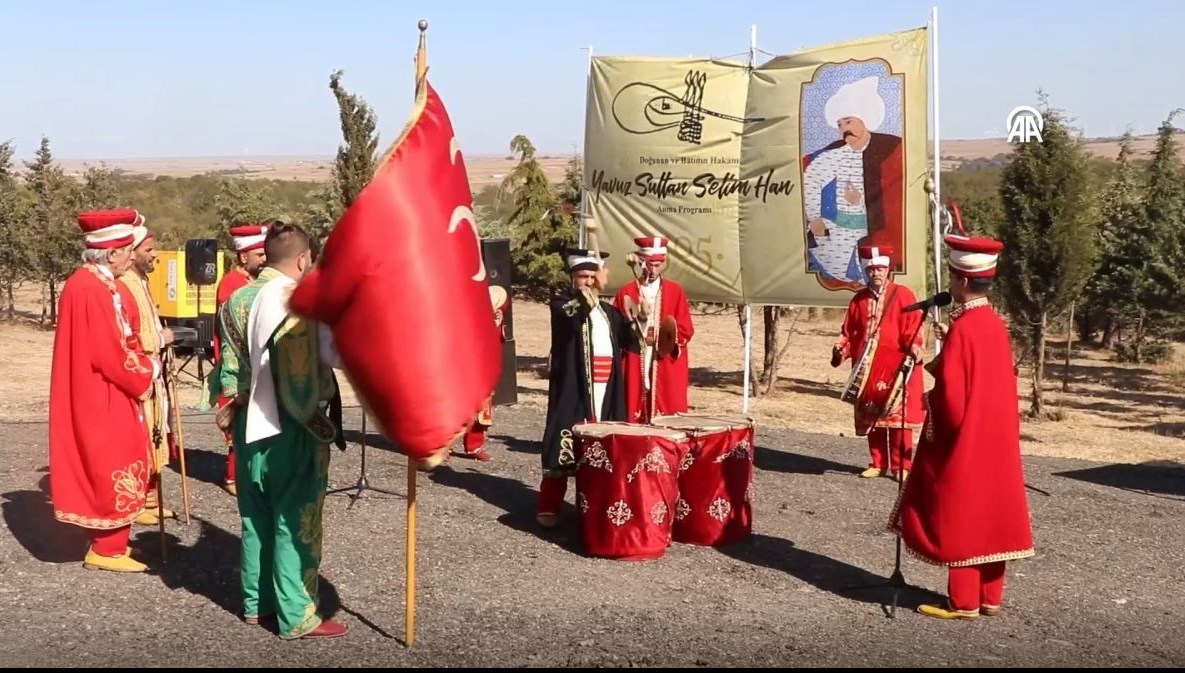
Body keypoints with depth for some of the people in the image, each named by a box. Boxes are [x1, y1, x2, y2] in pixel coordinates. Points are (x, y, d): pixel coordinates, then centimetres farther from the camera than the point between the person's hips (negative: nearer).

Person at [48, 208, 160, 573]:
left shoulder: (93, 284, 9)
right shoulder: (92, 290, -22)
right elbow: (112, 355, -23)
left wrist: (143, 362, 3)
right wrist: (149, 369, -8)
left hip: (104, 396, 10)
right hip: (104, 399, -10)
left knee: (108, 470, 17)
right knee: (114, 471, 0)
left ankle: (105, 541, 27)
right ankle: (108, 549, 10)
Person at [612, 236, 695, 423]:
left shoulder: (675, 291, 5)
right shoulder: (626, 293, 5)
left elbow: (686, 331, 2)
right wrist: (638, 319, -14)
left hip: (667, 369, 0)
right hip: (635, 367, 0)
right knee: (634, 418, -2)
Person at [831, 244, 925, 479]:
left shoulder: (902, 295, -1)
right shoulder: (859, 299, 12)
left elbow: (912, 329, -7)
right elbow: (849, 332, 12)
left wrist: (914, 348, -24)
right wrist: (841, 348, -6)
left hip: (896, 367, -4)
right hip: (867, 369, 4)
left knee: (897, 415, -3)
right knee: (870, 417, 9)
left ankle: (901, 465, 6)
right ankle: (878, 464, 19)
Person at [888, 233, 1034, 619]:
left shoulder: (961, 328, -19)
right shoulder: (996, 325, 7)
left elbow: (951, 394, -20)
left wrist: (931, 397, -2)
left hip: (964, 442, -8)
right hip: (995, 440, 8)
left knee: (959, 517, 1)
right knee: (990, 513, 13)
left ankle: (963, 601, 8)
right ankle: (990, 596, 20)